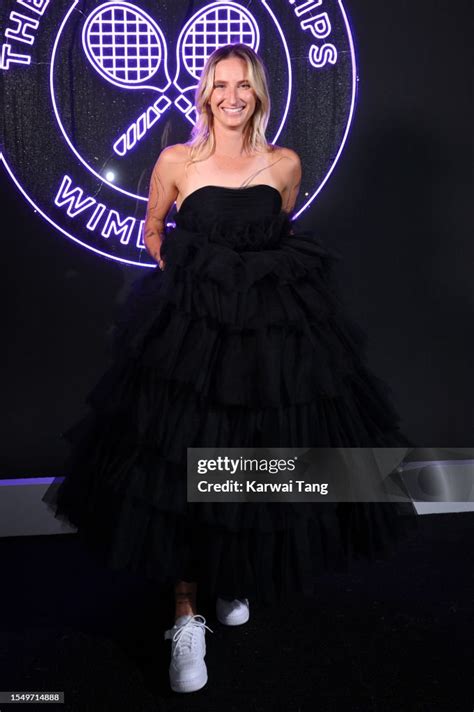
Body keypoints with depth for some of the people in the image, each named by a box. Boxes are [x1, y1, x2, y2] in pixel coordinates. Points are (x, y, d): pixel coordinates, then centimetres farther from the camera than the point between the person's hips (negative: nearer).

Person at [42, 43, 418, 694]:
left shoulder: (286, 164, 5)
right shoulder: (177, 161, 1)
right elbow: (153, 231, 14)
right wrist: (188, 281, 9)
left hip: (275, 328, 2)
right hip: (192, 326, -1)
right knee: (184, 464, -3)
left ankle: (235, 579, 34)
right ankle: (187, 615, 11)